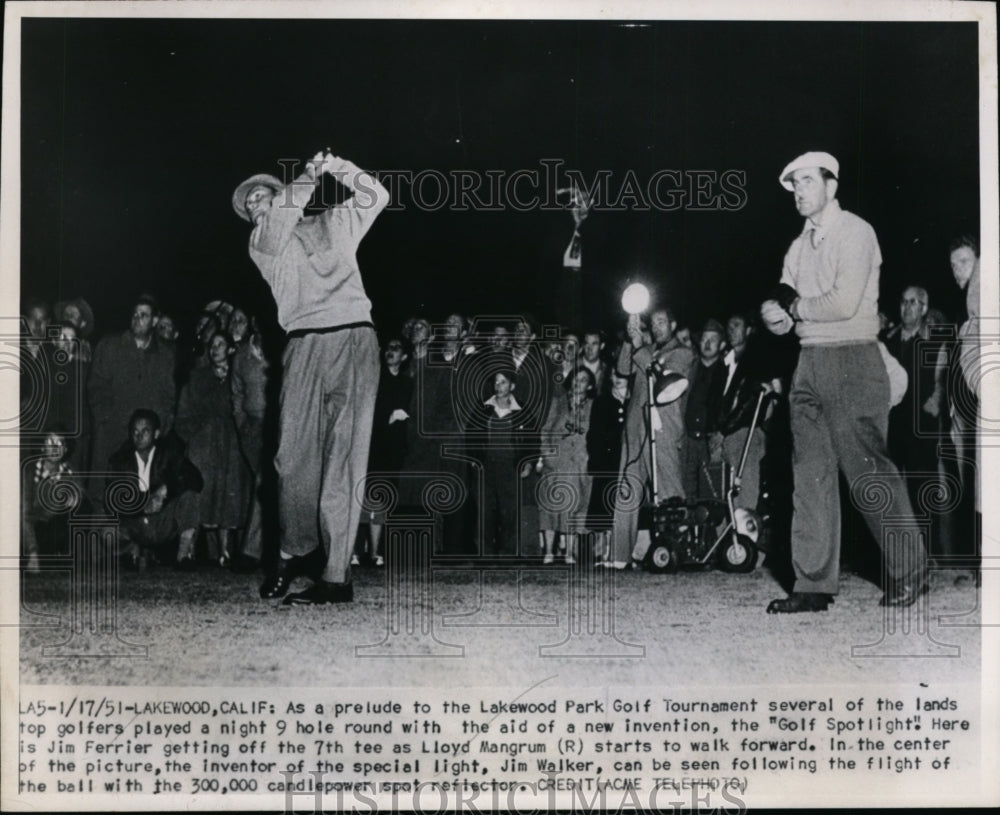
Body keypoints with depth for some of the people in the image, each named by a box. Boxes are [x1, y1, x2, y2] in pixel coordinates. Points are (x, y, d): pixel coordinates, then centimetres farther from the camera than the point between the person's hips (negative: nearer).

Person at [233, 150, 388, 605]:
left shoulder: (334, 225, 23)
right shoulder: (261, 244, 17)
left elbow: (376, 197, 18)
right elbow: (280, 217, -3)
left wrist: (340, 169, 6)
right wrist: (310, 177, -2)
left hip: (354, 341, -1)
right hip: (305, 345, 1)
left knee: (344, 458, -7)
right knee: (295, 455, -6)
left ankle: (338, 575, -9)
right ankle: (295, 548, 18)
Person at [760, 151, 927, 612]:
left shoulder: (854, 233, -5)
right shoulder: (799, 246, 18)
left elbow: (844, 303, -17)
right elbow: (779, 316, 14)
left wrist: (794, 306, -3)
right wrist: (776, 312, -10)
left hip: (852, 361, -7)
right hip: (810, 363, 7)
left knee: (868, 468, -5)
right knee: (811, 473, 3)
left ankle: (909, 571, 11)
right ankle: (814, 585, 6)